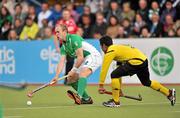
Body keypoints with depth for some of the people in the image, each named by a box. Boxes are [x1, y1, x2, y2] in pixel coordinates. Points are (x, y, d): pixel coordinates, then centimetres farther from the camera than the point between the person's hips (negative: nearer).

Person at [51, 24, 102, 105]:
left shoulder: (74, 38, -20)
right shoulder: (63, 47, 7)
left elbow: (80, 57, -24)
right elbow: (61, 62, -3)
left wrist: (73, 70, -21)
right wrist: (56, 76, -16)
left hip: (93, 56, -10)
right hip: (84, 60, 10)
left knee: (82, 73, -34)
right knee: (70, 79, 8)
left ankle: (79, 96, -54)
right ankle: (86, 99, 15)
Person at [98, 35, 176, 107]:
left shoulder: (110, 52, 0)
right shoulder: (117, 48, 27)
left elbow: (104, 69, -4)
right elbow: (120, 71, 31)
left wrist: (101, 85, 1)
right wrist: (119, 89, 33)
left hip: (136, 62, -10)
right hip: (144, 60, 10)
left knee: (114, 75, -7)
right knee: (146, 82, 29)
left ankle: (115, 101, -2)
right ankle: (169, 93, 39)